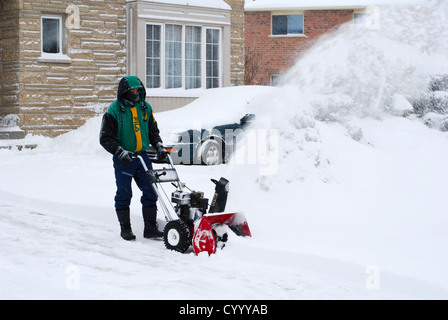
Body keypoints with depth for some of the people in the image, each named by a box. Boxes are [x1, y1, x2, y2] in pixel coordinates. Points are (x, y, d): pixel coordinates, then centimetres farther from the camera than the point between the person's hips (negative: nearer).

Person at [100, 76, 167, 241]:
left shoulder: (145, 107, 9)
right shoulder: (114, 111, -7)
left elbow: (153, 131, 19)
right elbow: (105, 138, -7)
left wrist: (159, 147, 4)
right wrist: (120, 152, -18)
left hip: (142, 156, 4)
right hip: (123, 159, -4)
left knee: (150, 192, 1)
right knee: (124, 195, 3)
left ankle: (150, 228, 8)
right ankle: (125, 229, 15)